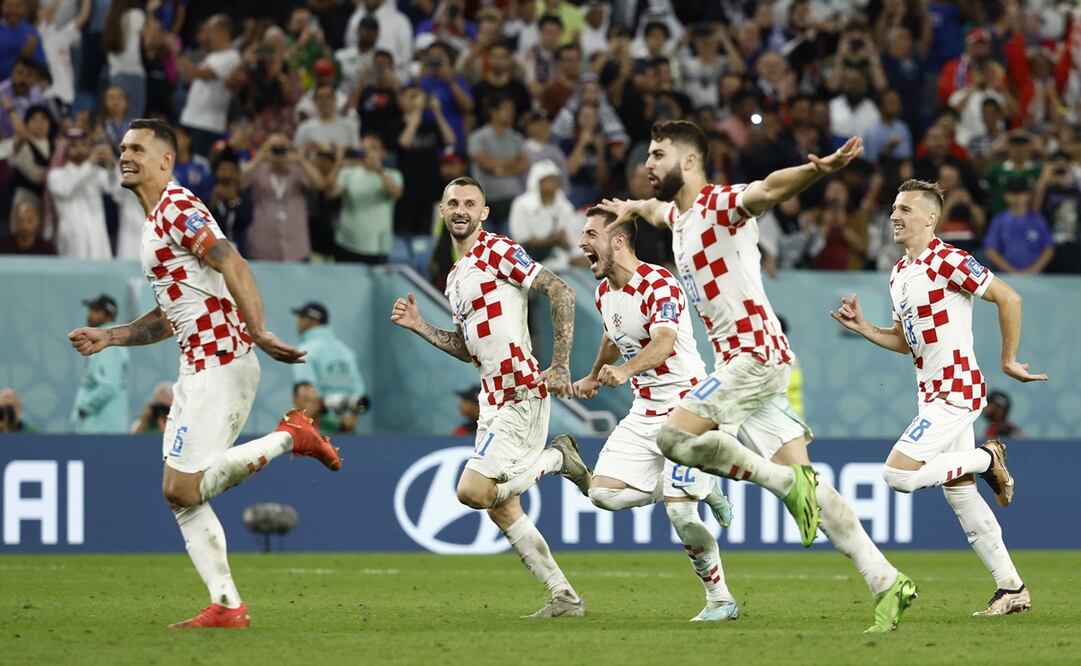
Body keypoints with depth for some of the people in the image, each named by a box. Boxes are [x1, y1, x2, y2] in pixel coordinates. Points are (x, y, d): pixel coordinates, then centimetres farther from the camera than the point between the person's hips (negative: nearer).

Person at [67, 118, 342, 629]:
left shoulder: (178, 208, -10)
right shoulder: (156, 222, 21)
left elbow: (234, 266, -23)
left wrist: (258, 333, -33)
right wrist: (109, 337, 21)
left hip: (221, 364, -10)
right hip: (198, 369, 10)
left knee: (184, 489, -14)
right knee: (180, 495, 6)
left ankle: (289, 438, -3)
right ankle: (226, 606, 6)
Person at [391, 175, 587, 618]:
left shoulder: (497, 251, -8)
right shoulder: (455, 277, 19)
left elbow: (560, 291, -16)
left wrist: (560, 365, -19)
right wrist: (419, 327, 12)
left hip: (521, 393, -9)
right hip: (494, 398, 9)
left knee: (473, 491, -15)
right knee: (502, 509, 7)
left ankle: (558, 458, 4)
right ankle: (565, 598, 13)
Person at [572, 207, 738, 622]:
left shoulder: (659, 285, -19)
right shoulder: (605, 292, 7)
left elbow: (663, 344, -37)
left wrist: (624, 370, -55)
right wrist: (594, 377, 43)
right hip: (643, 413, 8)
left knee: (679, 512, -17)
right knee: (604, 493, -7)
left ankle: (720, 599, 2)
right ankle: (702, 489, 11)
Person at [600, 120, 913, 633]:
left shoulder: (720, 205, -10)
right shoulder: (677, 215, 18)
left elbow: (769, 189, -32)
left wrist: (819, 169, -49)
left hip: (755, 352, -9)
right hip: (736, 361, 9)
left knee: (674, 436, -17)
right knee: (799, 483, 2)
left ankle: (786, 481, -10)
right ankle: (884, 581, -2)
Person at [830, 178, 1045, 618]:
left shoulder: (948, 262, -14)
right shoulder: (899, 274, 14)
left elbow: (1008, 298, -13)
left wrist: (1008, 360, -8)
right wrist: (862, 328, 6)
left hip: (956, 391, -9)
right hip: (932, 394, 9)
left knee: (899, 474, -19)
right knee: (960, 495, 9)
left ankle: (986, 459, 2)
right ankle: (1012, 589, 14)